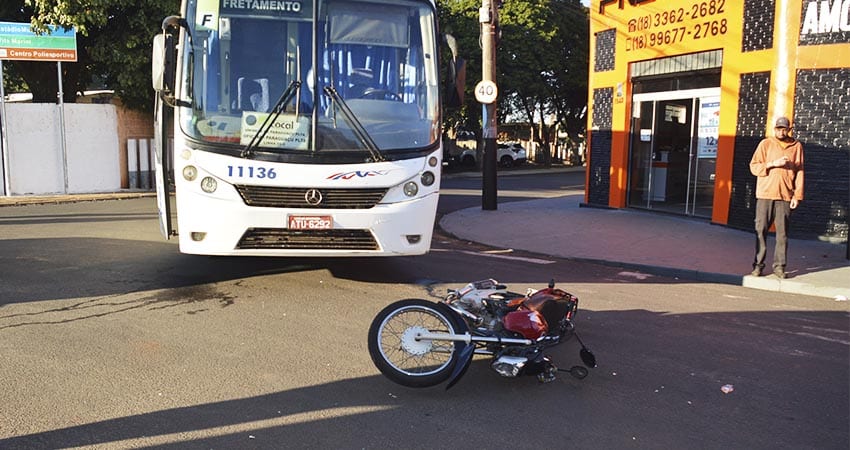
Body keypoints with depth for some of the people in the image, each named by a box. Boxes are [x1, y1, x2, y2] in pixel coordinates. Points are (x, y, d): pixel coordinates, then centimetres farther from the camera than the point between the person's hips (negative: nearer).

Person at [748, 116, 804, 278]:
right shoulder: (765, 144, 6)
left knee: (782, 232, 0)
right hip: (765, 194, -1)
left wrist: (797, 195, 1)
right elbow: (753, 166, 1)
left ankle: (779, 265, 7)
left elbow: (799, 172, 7)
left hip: (785, 196, 1)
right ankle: (758, 264, 7)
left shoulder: (796, 146, 9)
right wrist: (773, 163, -13)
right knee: (761, 230, 0)